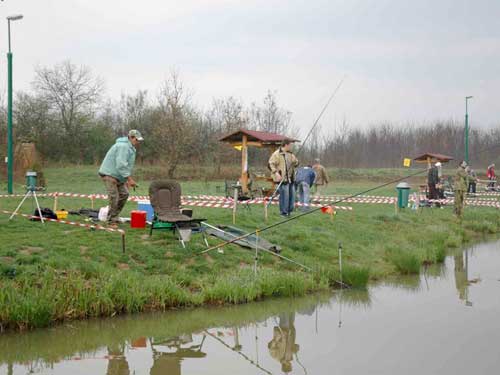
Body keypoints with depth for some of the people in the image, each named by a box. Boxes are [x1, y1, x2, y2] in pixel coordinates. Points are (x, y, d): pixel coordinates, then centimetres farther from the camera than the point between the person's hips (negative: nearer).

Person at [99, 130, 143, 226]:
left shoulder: (130, 148, 15)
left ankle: (114, 217, 17)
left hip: (117, 176, 10)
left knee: (124, 194, 8)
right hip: (109, 174, -10)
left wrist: (126, 180, 19)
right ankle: (111, 220, -5)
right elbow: (121, 165, -28)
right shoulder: (123, 147, -20)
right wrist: (129, 179, -28)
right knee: (114, 197, -13)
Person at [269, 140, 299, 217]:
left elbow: (296, 163, 24)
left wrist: (295, 162, -1)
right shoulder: (277, 154, -8)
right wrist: (276, 173, -23)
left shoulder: (290, 154, 16)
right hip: (282, 178, -8)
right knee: (284, 195, -9)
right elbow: (271, 164, -12)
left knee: (292, 194, 9)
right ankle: (283, 212, 0)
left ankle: (289, 210, 21)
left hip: (290, 178, 8)